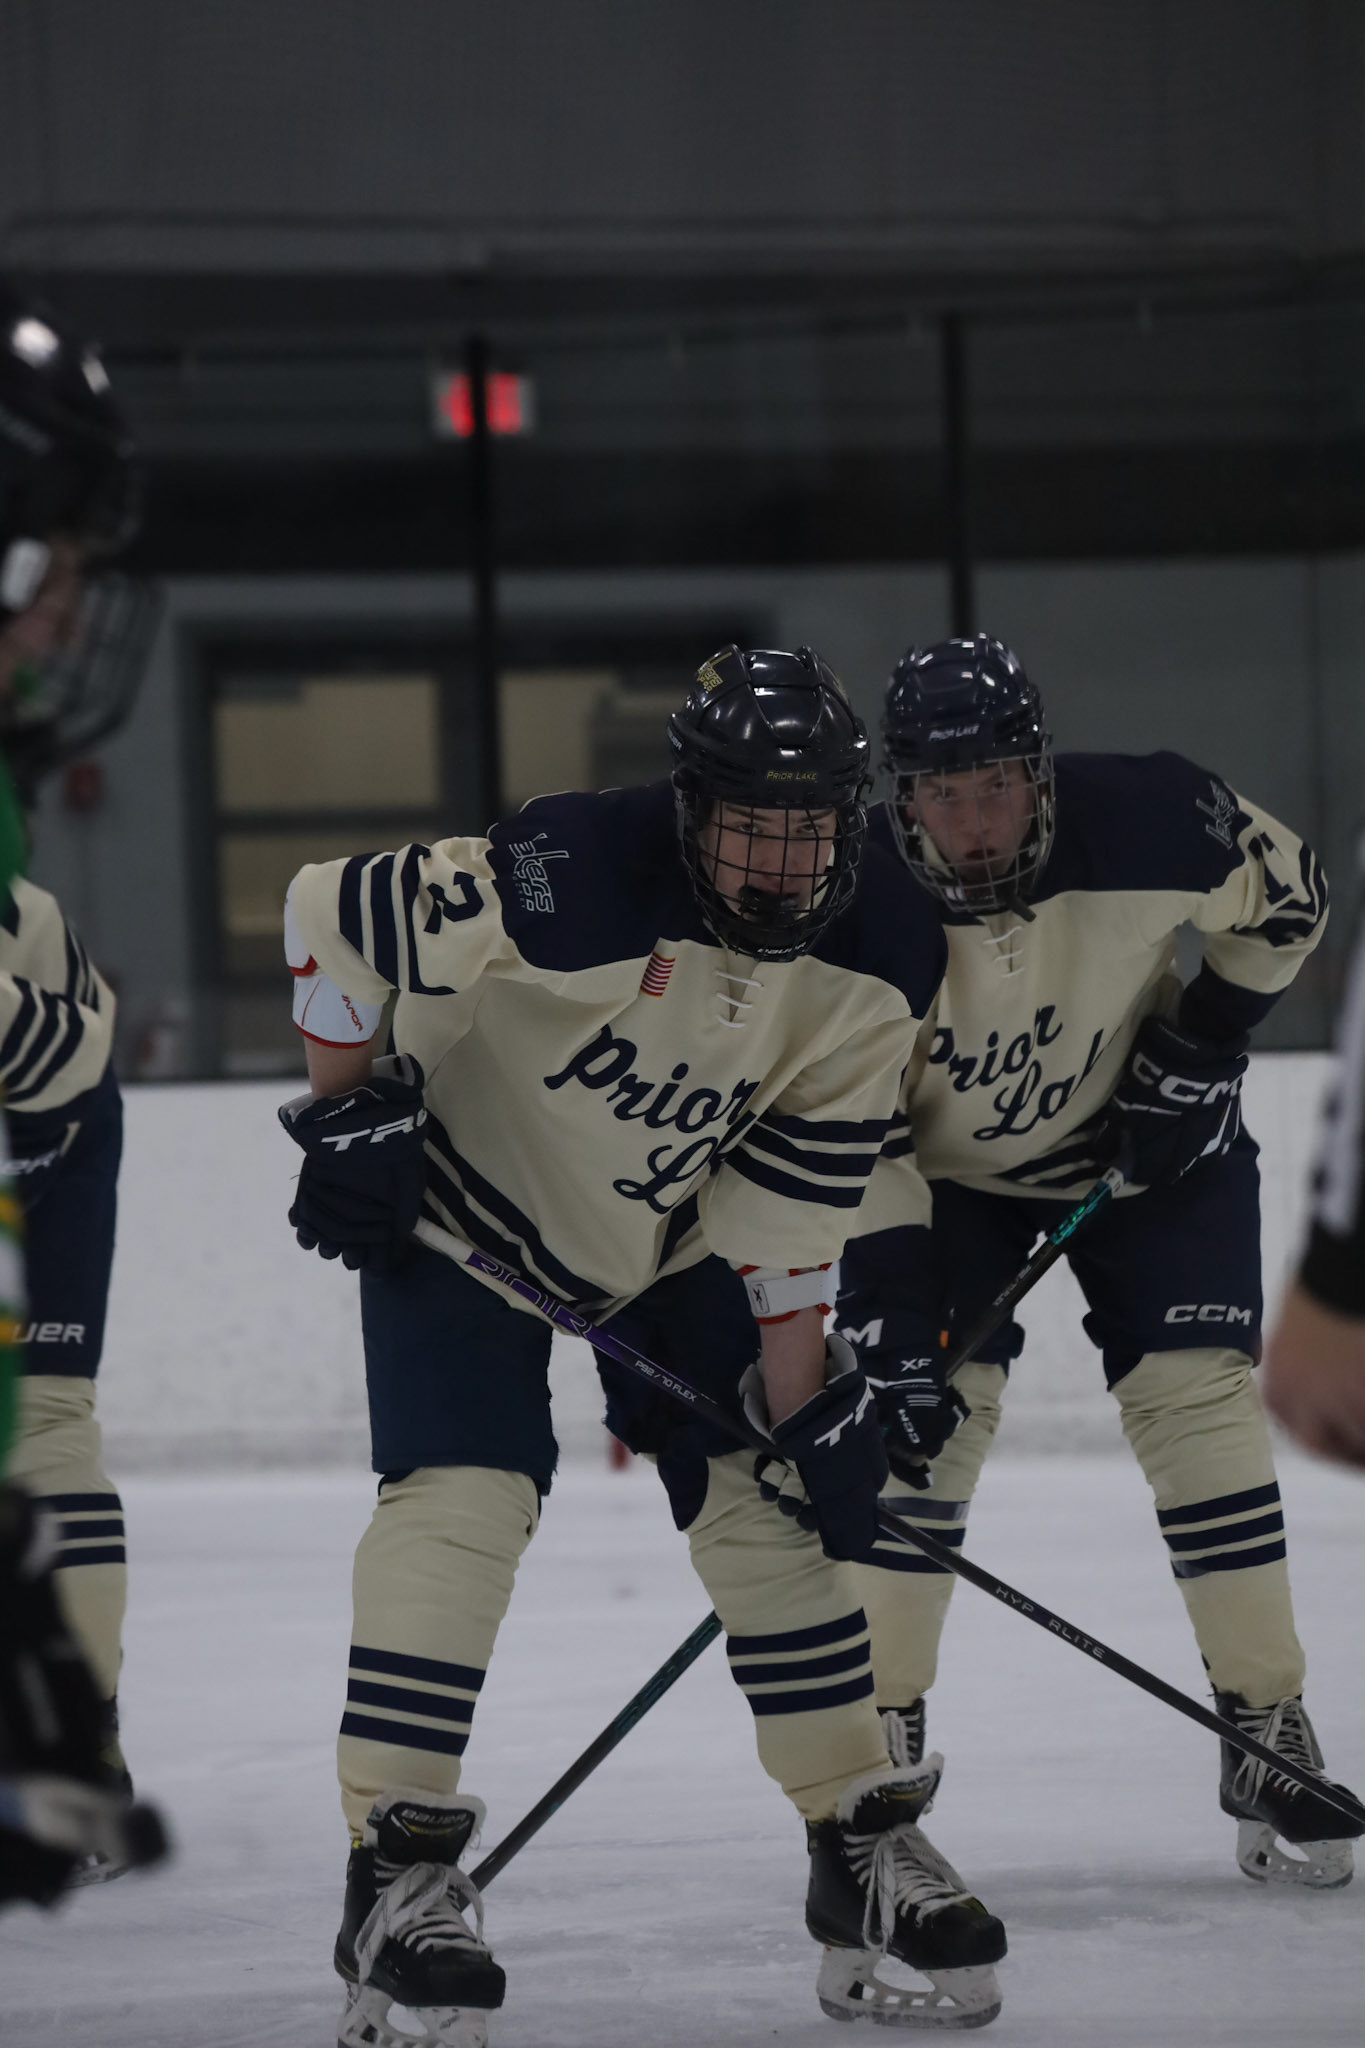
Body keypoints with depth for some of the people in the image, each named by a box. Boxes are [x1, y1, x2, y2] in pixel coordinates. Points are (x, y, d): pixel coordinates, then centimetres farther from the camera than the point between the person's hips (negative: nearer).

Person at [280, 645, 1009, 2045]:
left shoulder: (876, 965, -18)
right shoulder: (566, 881, -35)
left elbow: (797, 1194, -10)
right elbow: (329, 910, -25)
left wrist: (805, 1392, -12)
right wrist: (350, 1108, -20)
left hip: (676, 1236, 5)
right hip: (467, 1205, -5)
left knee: (773, 1501, -1)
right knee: (463, 1496, -19)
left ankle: (863, 1850, 9)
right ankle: (396, 1870, -16)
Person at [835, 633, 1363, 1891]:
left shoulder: (1150, 823, -28)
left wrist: (1204, 1048, -14)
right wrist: (887, 1314, -28)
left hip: (1144, 1143, 0)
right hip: (946, 1167, 0)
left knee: (1197, 1399, -10)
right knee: (931, 1412, -12)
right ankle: (881, 1738, 1)